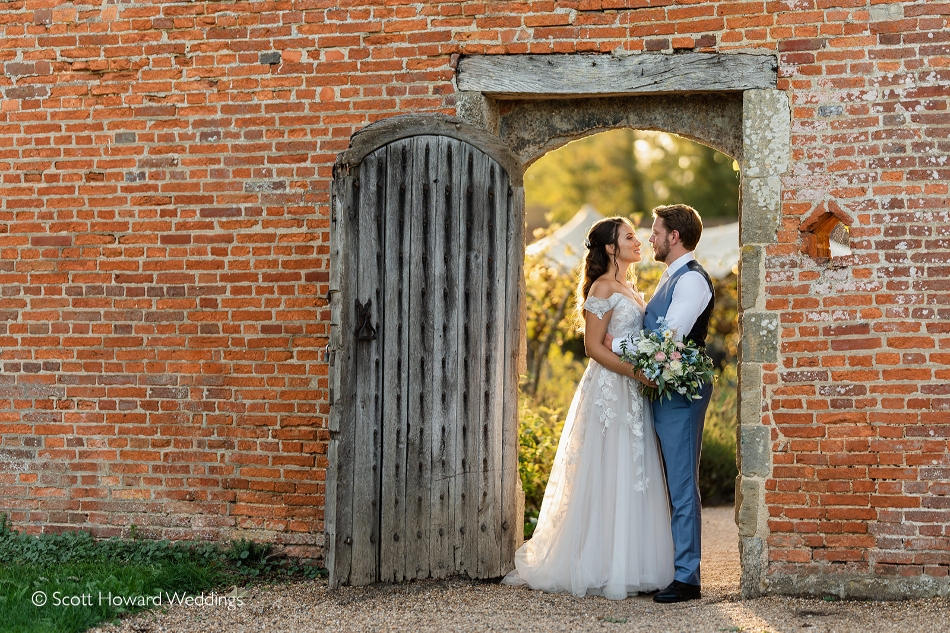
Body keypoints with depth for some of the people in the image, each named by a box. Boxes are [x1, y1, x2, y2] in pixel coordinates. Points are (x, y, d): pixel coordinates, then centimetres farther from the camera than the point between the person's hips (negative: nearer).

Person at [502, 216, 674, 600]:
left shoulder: (630, 291, 18)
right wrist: (635, 371, -22)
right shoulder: (603, 288, -9)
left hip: (632, 394, 9)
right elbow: (594, 346, -14)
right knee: (607, 478, -6)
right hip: (608, 391, -9)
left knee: (634, 479, 8)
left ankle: (629, 566, 12)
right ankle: (601, 571, -2)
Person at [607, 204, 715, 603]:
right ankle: (673, 566, 20)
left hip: (681, 392, -10)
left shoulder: (692, 279, -12)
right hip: (662, 390, 10)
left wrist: (617, 344, -11)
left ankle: (687, 578, -4)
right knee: (671, 484, 13)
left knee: (682, 486, -7)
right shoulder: (670, 277, 20)